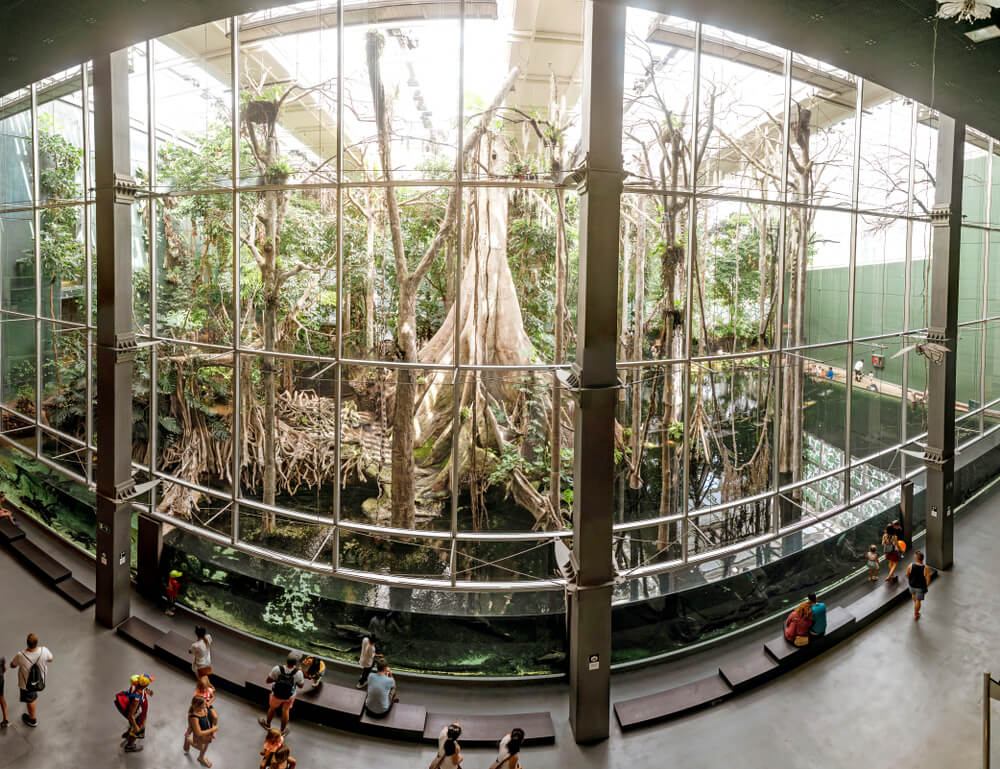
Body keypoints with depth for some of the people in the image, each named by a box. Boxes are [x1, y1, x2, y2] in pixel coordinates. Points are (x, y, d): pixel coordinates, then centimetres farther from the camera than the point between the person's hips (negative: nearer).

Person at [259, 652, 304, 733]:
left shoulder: (277, 669, -35)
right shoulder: (298, 673, -34)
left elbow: (268, 681, -19)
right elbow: (301, 686, -15)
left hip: (277, 695, 0)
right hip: (290, 696, 0)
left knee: (272, 708, 30)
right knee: (285, 711, 28)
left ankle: (267, 724, 58)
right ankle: (282, 731, 49)